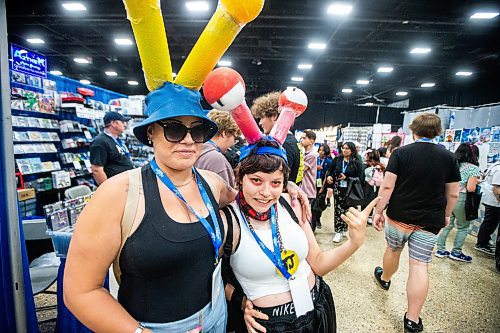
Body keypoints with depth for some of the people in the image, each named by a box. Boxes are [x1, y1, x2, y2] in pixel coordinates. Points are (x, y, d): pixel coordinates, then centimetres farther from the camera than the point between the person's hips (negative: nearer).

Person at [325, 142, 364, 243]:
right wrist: (329, 176, -11)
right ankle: (338, 231, 10)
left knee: (347, 209, 9)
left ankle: (344, 229, 27)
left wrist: (346, 178, -15)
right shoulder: (337, 159, 2)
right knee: (338, 209, 1)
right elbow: (330, 170, 11)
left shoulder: (356, 162, -4)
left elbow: (359, 177, -6)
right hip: (338, 188, 1)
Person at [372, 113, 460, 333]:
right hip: (429, 221, 1)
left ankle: (384, 278, 49)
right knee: (420, 266, 4)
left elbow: (387, 186, -14)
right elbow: (453, 194, 4)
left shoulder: (401, 153, -8)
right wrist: (446, 215, 19)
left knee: (393, 251, 23)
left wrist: (378, 211, -5)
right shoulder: (449, 157, 0)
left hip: (398, 215, -1)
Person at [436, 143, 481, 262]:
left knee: (447, 224, 15)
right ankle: (456, 252, 20)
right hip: (460, 199, -5)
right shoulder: (473, 168, -9)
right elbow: (470, 188, -14)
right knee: (464, 227, 14)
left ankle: (440, 249, 19)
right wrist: (476, 182, 5)